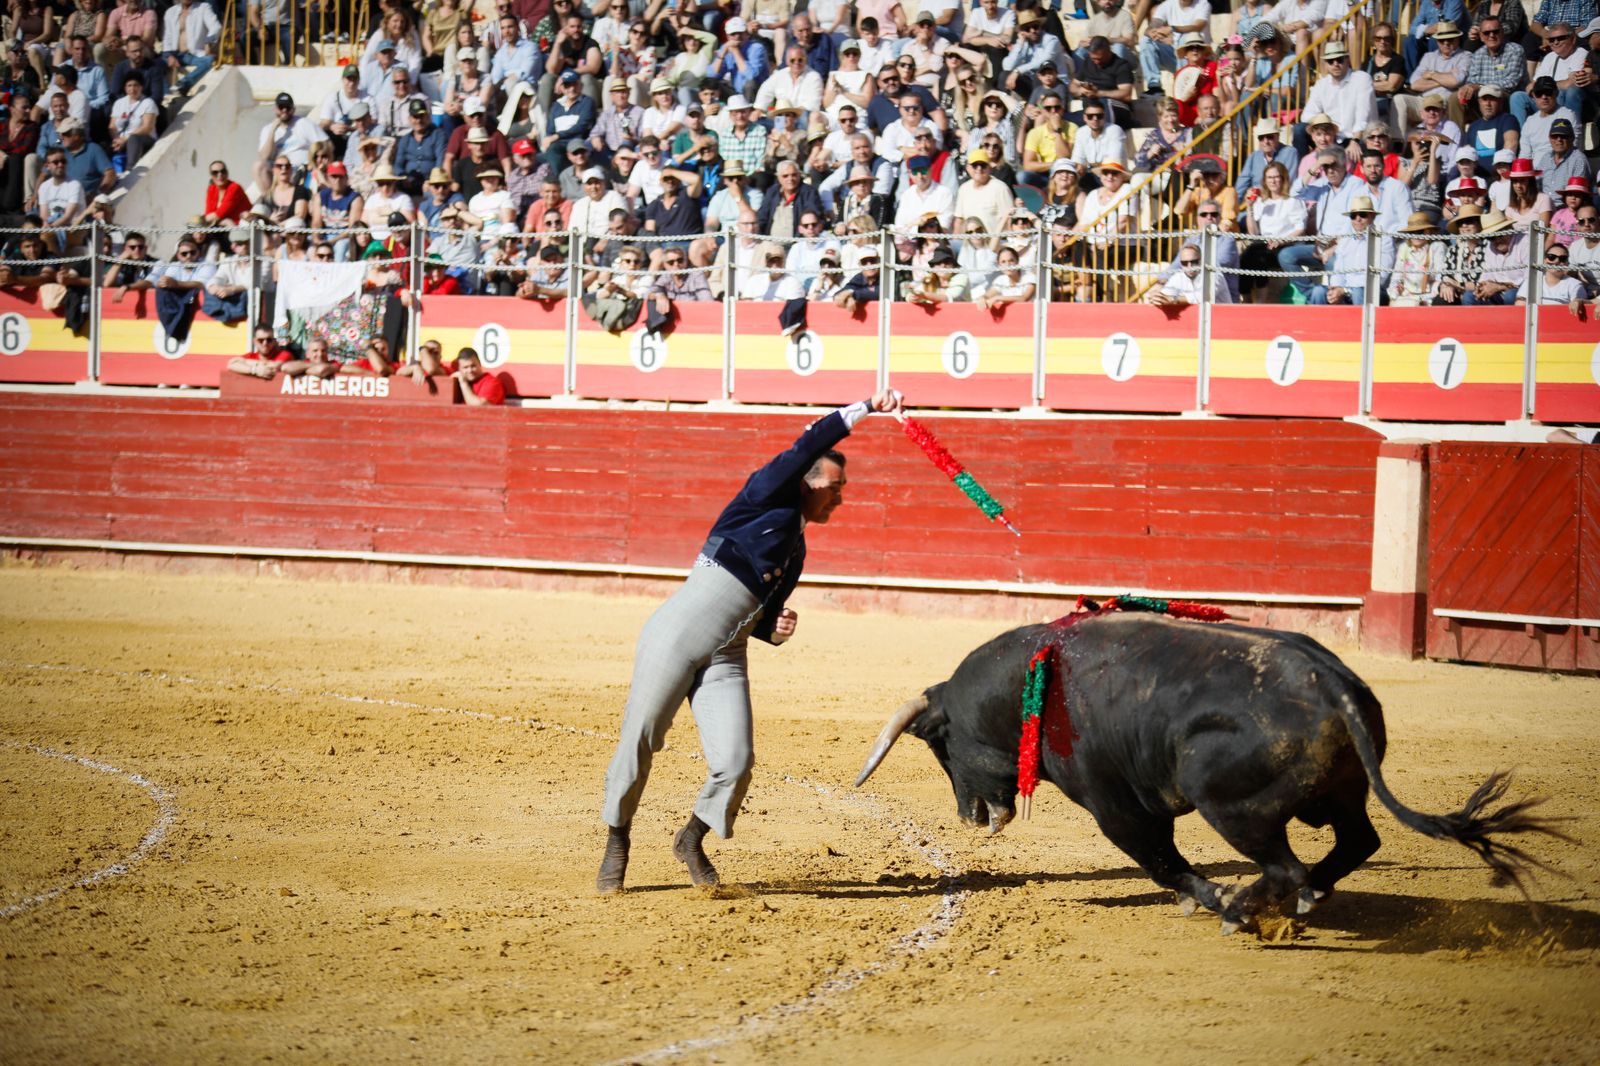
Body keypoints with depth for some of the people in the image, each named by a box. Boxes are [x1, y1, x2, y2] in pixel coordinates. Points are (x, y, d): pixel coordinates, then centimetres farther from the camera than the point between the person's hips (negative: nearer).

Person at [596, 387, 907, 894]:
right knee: (639, 743, -3)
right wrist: (866, 407, -20)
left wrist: (776, 630, 4)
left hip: (725, 660, 7)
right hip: (675, 637, -6)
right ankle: (617, 842, 18)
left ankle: (692, 839, 16)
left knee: (734, 762, -9)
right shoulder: (766, 497, 0)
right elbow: (810, 444, -15)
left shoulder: (796, 551, 20)